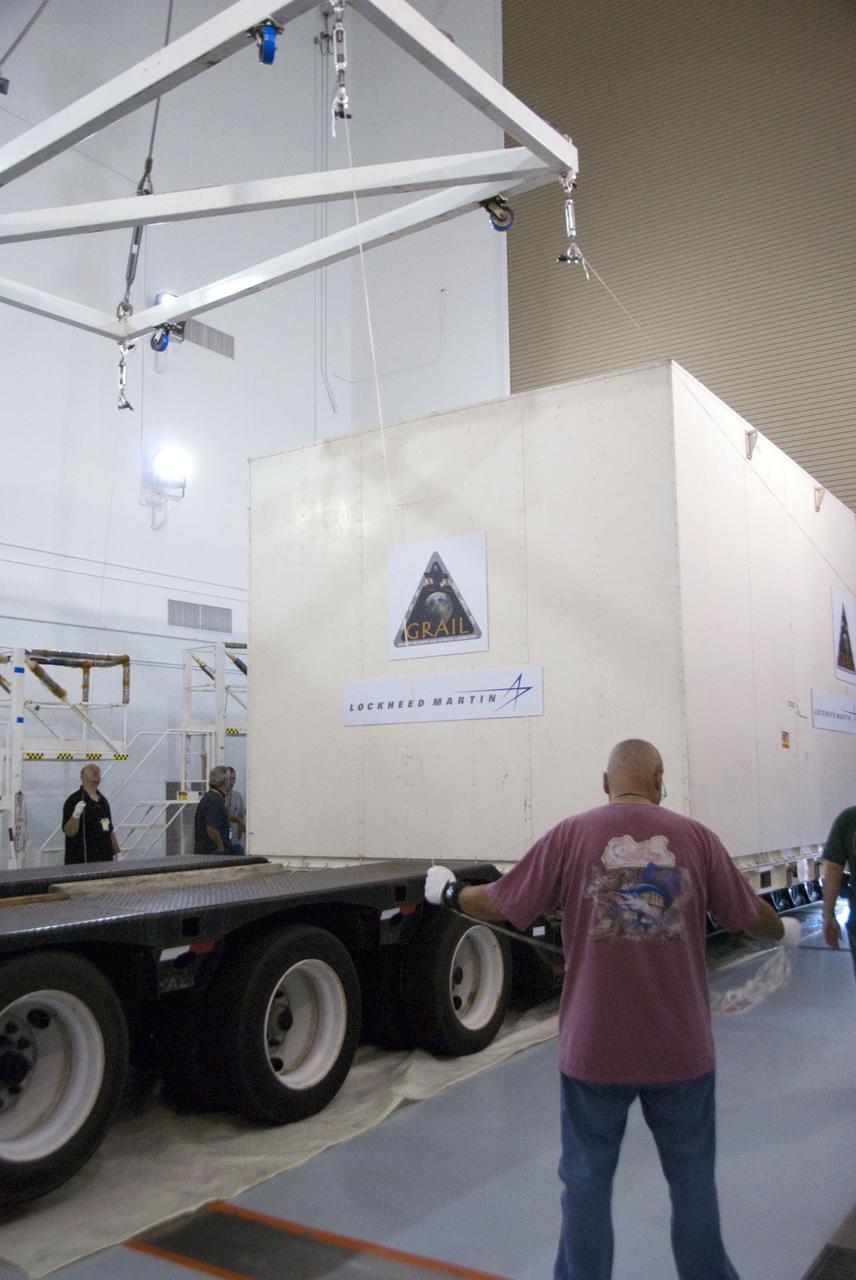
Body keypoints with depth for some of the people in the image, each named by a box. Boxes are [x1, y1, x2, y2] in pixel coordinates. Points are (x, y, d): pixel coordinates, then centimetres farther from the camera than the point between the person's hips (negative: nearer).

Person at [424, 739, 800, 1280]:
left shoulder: (571, 835, -9)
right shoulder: (696, 837, -4)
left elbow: (501, 904, -4)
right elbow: (751, 915, 6)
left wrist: (449, 892, 16)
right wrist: (786, 929, 29)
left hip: (595, 1047, -1)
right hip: (680, 1047, 2)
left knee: (588, 1180, 13)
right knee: (692, 1179, 19)